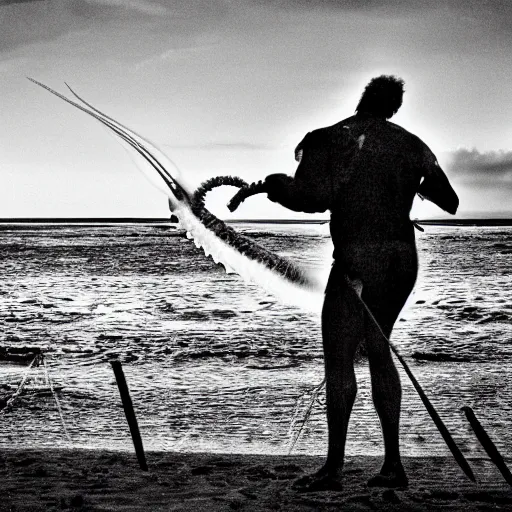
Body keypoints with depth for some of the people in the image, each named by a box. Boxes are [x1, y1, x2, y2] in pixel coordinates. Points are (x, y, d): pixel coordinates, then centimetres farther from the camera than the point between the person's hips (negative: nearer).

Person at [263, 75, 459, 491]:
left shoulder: (333, 138, -6)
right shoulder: (412, 145, 11)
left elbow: (314, 197, -19)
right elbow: (450, 203, 19)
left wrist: (277, 186, -1)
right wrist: (421, 185, 39)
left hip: (359, 261, -6)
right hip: (403, 260, 7)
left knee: (338, 358, -1)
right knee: (378, 351, 16)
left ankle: (334, 467, 2)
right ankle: (393, 465, 14)